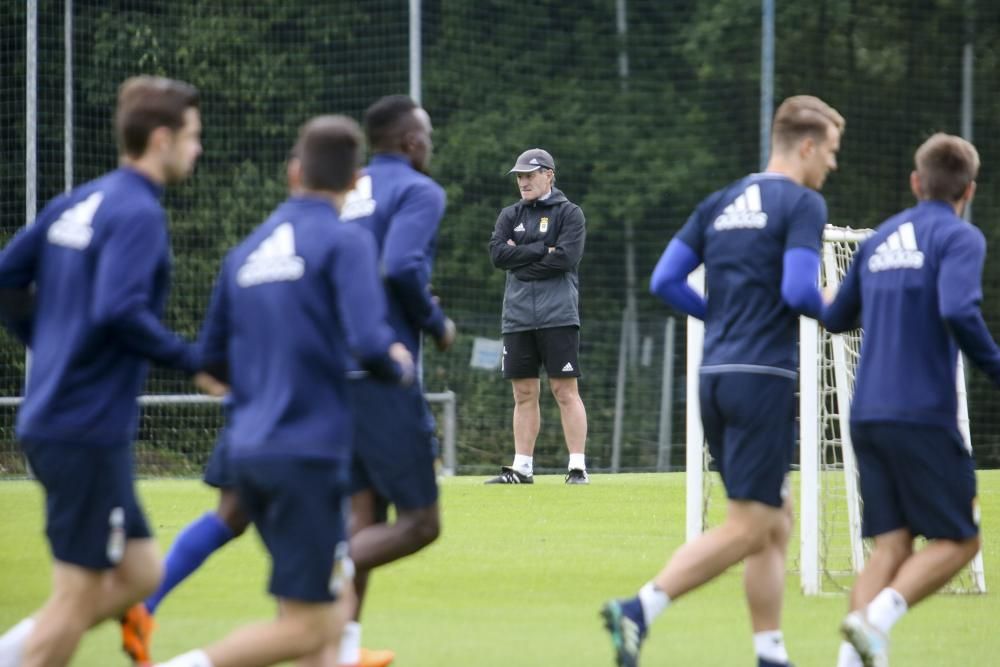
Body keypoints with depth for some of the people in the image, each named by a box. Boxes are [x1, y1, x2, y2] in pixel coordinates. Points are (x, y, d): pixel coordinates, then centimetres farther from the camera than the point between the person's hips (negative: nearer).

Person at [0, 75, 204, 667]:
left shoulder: (78, 203, 12)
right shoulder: (139, 213, -14)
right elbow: (119, 311, -26)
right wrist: (195, 363, -16)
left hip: (52, 415, 9)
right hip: (89, 432, -9)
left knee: (140, 573, 14)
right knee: (80, 592, -2)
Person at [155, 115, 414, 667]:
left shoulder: (247, 251, 11)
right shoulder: (344, 242, -8)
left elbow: (212, 360, 15)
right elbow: (367, 342, -20)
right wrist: (399, 366, 2)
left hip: (250, 450, 7)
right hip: (308, 451, -7)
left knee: (335, 598, 17)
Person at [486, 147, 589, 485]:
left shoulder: (569, 213, 2)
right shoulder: (510, 216, 15)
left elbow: (566, 258, -13)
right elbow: (497, 254, 0)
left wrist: (520, 257, -5)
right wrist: (542, 250, -7)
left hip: (557, 316, -5)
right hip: (517, 316, 5)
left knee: (565, 390, -7)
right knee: (524, 393, 6)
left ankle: (578, 466, -7)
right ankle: (522, 467, 10)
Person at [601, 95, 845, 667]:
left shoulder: (719, 204, 14)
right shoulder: (803, 204, -7)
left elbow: (665, 282, 10)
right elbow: (798, 291, -19)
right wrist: (834, 313, 2)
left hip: (716, 377, 8)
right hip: (765, 378, -8)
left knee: (778, 520, 15)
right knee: (750, 528, -8)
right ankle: (638, 610, -20)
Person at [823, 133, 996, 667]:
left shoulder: (879, 240, 16)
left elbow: (836, 318, 27)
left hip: (867, 417, 6)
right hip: (922, 417, -6)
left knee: (891, 546, 7)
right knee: (957, 541, 2)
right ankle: (876, 618, -21)